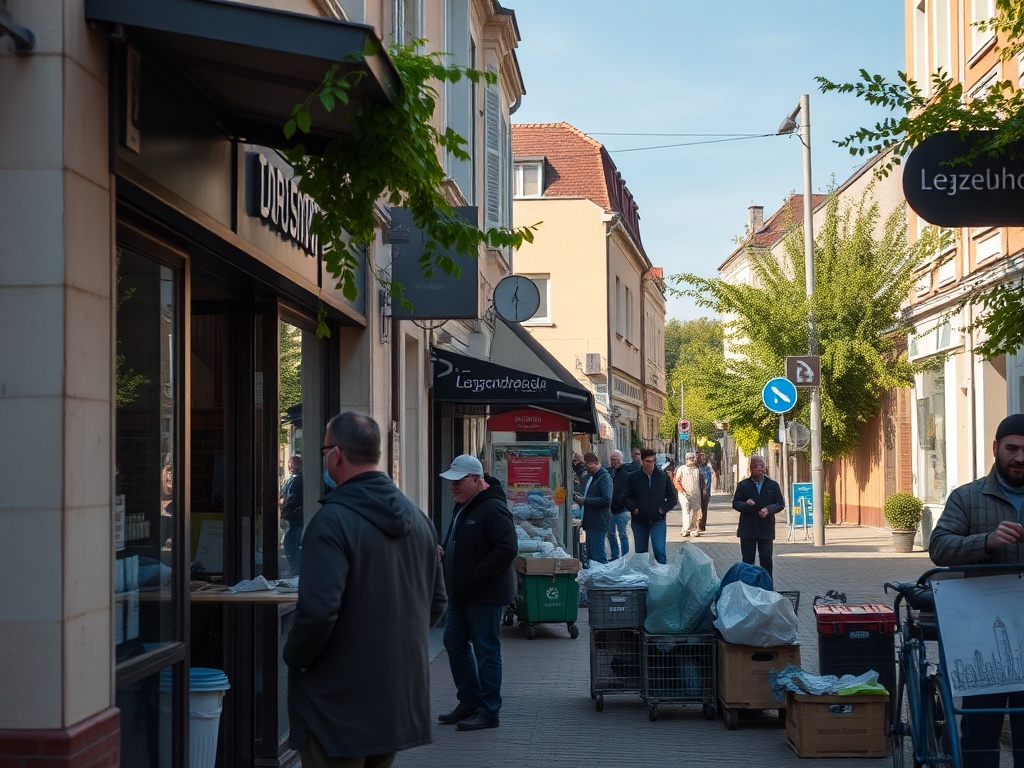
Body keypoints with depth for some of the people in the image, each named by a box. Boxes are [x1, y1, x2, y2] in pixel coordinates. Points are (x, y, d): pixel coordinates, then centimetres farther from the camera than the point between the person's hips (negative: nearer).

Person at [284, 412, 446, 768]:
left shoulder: (333, 521, -18)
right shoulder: (417, 518, 8)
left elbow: (319, 611, -25)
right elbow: (436, 602, 14)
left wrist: (294, 658, -9)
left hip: (339, 706, -7)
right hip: (400, 700, 8)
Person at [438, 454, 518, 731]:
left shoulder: (493, 509, -17)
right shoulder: (462, 507, 15)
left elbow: (508, 548, -26)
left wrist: (477, 575, -23)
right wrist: (443, 551, 6)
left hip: (487, 596, -10)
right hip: (460, 594, 10)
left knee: (486, 651, -3)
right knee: (454, 643, 14)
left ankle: (489, 711, 5)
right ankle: (469, 701, 25)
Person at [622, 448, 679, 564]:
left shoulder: (663, 477, 2)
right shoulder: (633, 477, 1)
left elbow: (673, 497, 8)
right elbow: (625, 498, 5)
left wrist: (663, 509, -4)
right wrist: (634, 509, -9)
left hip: (658, 521, -1)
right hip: (639, 521, 1)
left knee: (659, 551, -13)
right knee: (640, 552, 9)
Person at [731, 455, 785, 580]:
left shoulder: (773, 485, 6)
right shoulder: (743, 485, 6)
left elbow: (781, 504, 6)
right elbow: (735, 503, 5)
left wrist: (768, 509, -13)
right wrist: (746, 504, -17)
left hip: (766, 528, 0)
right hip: (747, 528, 0)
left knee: (766, 559, 2)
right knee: (747, 559, 2)